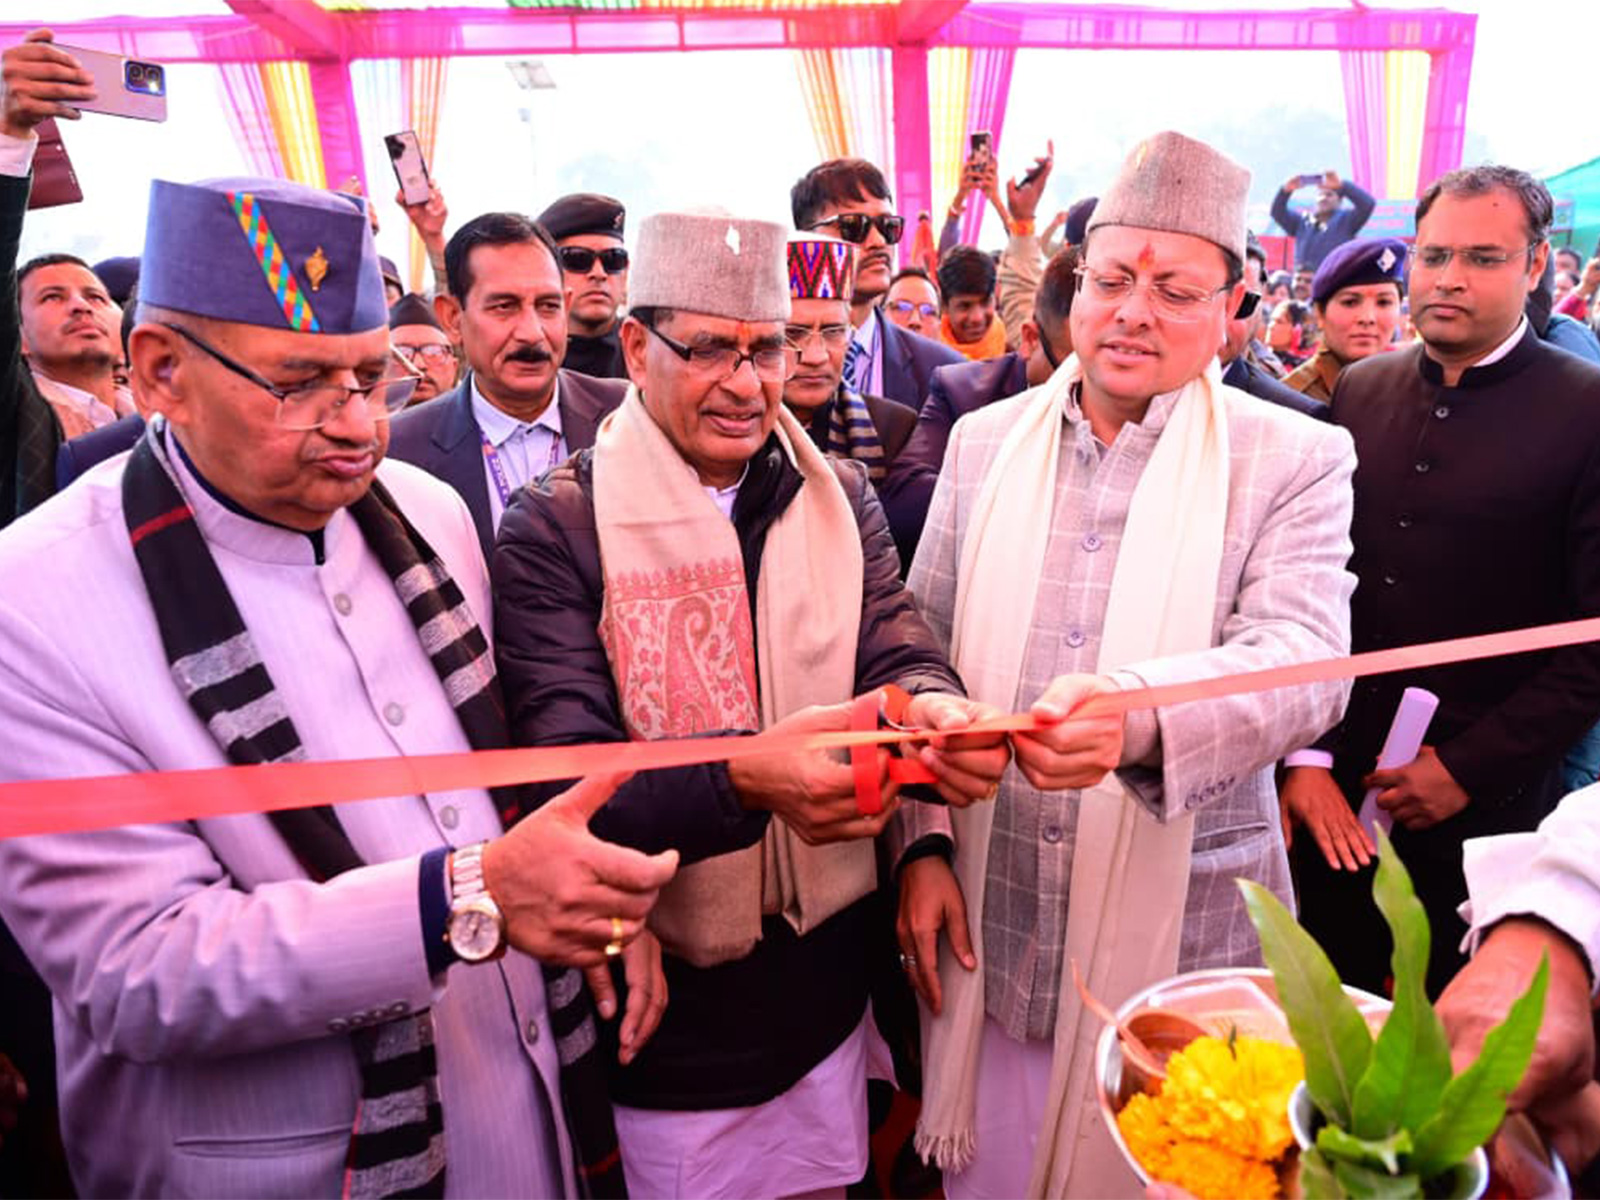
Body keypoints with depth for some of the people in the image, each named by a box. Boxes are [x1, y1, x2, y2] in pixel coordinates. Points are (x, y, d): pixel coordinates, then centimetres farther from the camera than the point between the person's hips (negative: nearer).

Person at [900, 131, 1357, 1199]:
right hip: (991, 927, 2)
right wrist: (925, 841, -1)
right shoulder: (985, 441, 4)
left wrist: (1135, 712, -37)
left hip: (1180, 939, -2)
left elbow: (1303, 659, -17)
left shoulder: (1299, 459, -3)